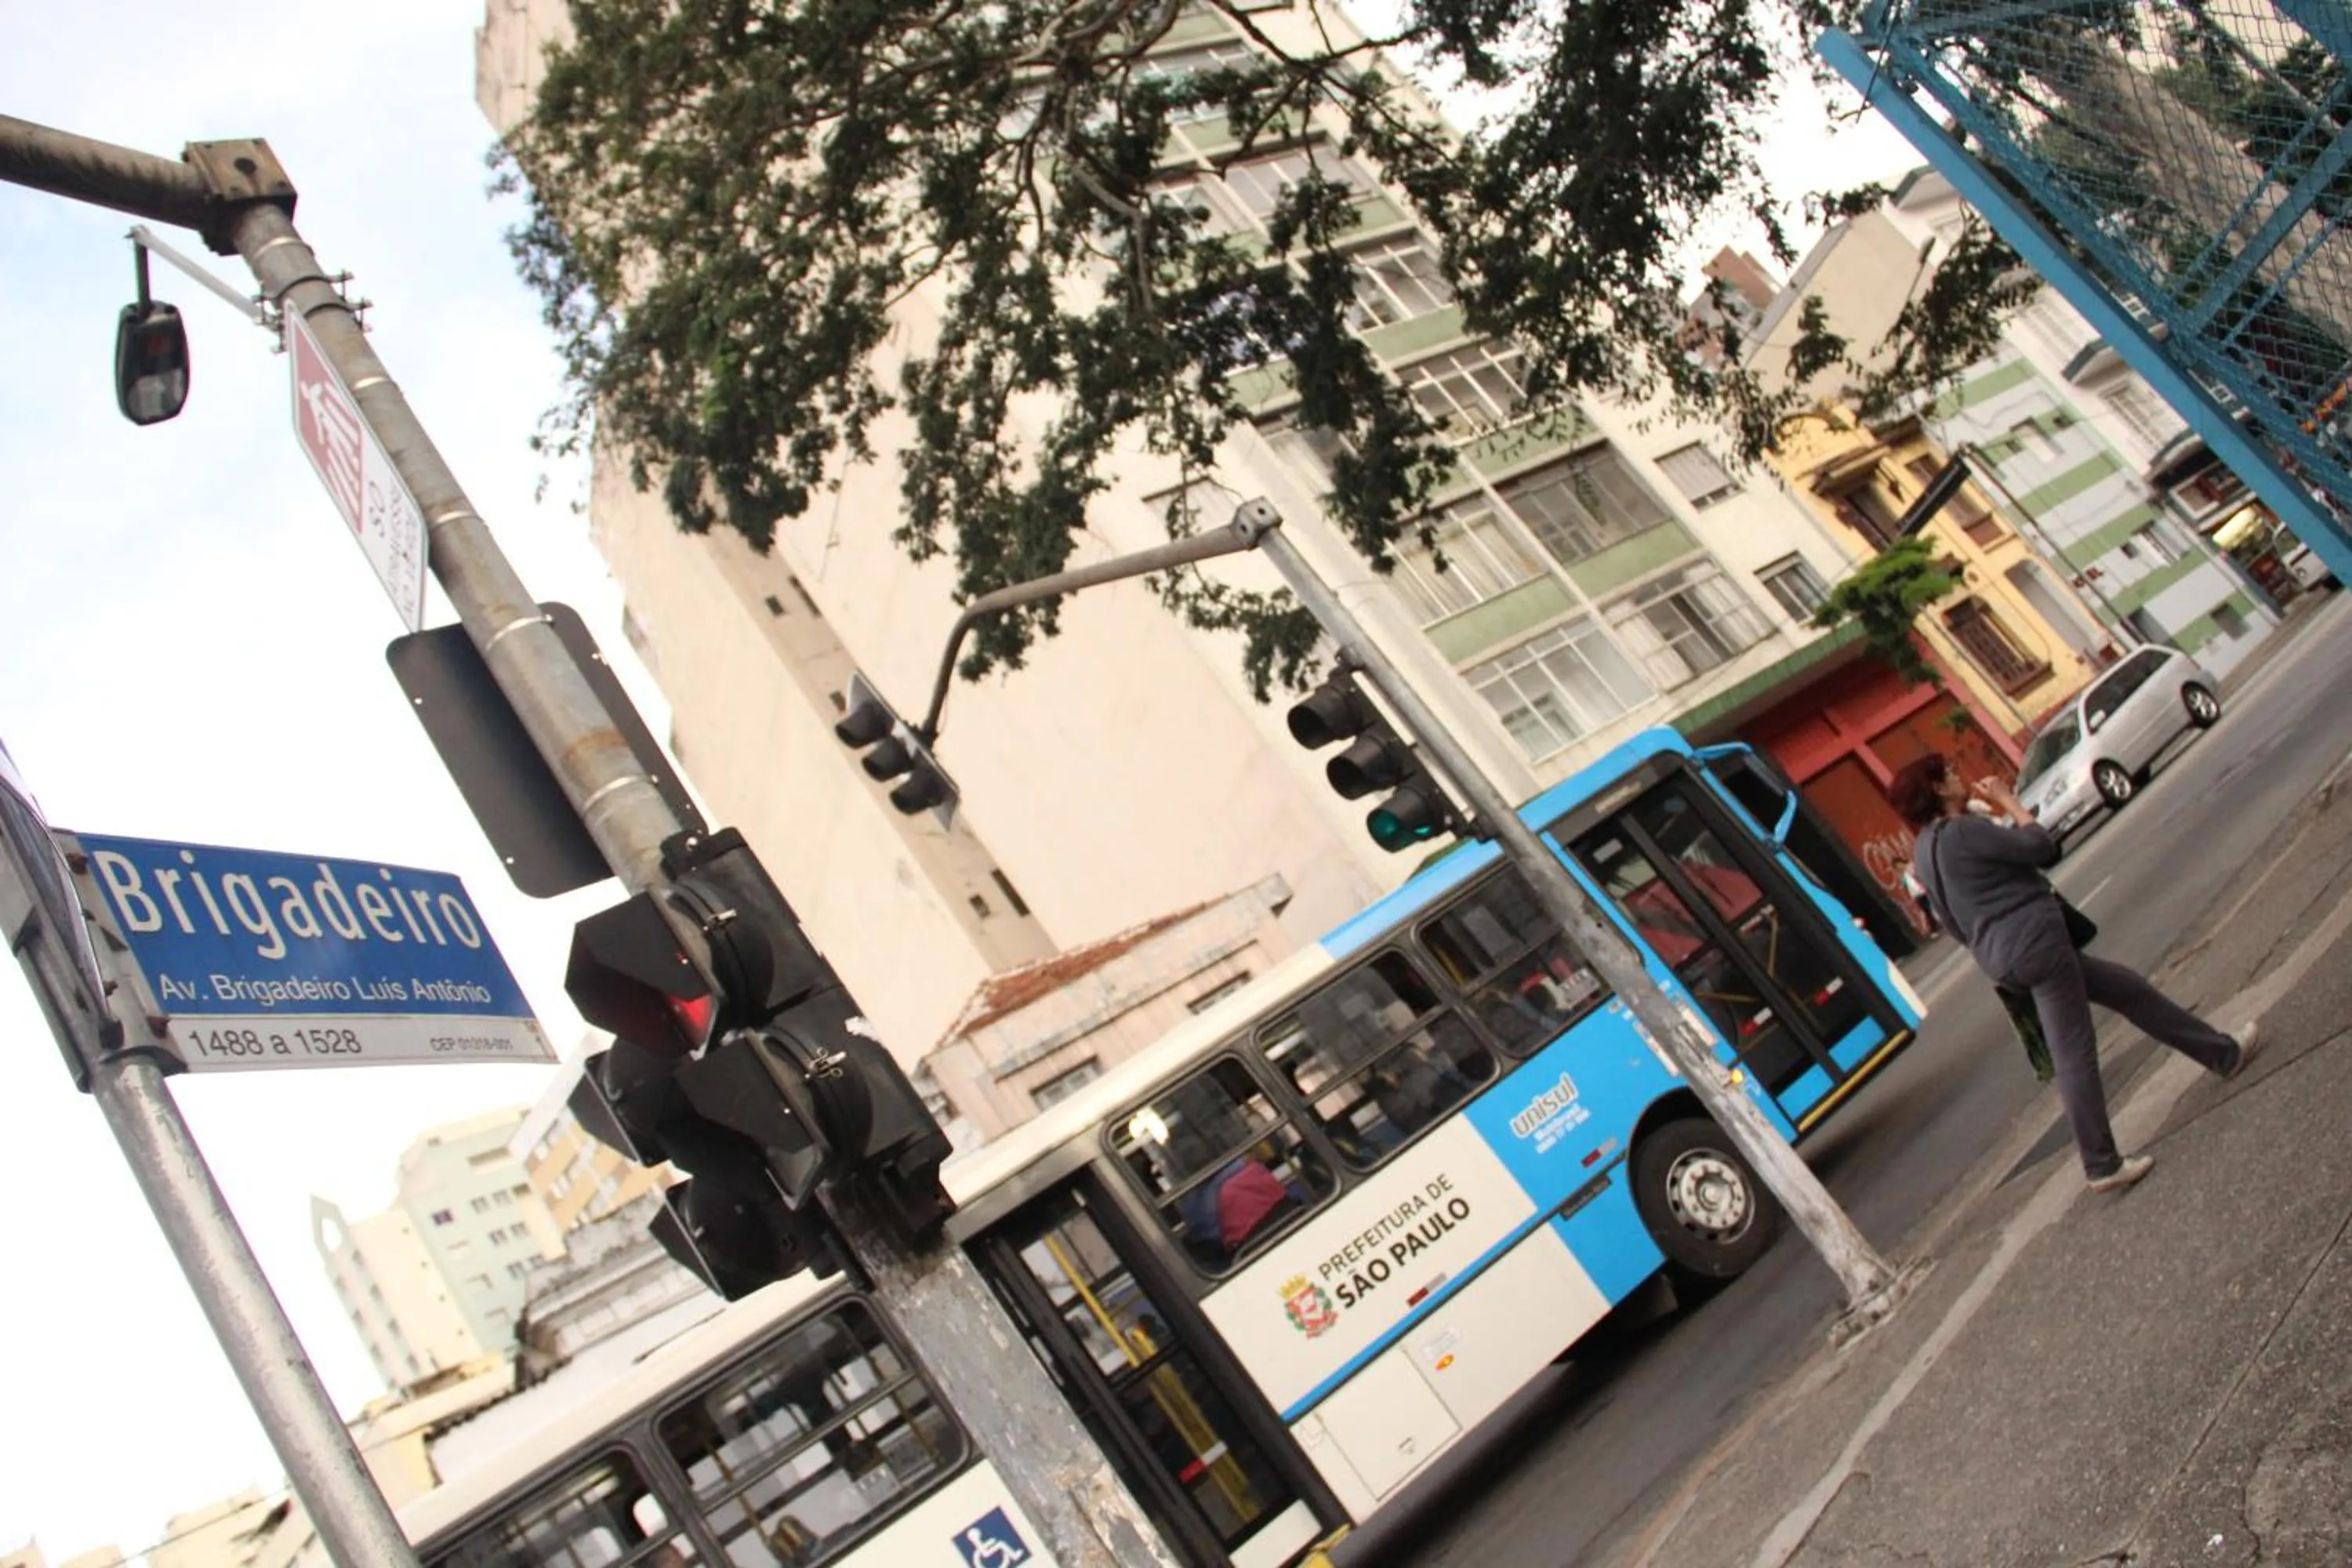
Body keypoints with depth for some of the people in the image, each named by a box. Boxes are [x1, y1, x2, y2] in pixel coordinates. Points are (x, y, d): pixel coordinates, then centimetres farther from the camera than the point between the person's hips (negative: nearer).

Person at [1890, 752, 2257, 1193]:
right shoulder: (1959, 831, -16)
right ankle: (2103, 1165, 2)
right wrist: (2010, 802, -2)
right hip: (2033, 941, -10)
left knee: (2126, 987, 20)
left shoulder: (1924, 850, 13)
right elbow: (2042, 848, -13)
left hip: (2000, 958, 10)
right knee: (2073, 1054, -4)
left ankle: (2223, 1054, 32)